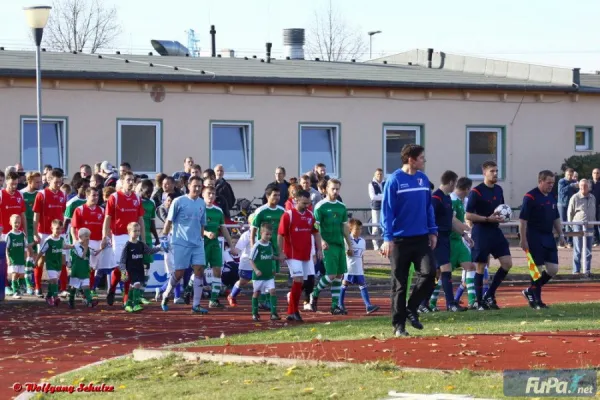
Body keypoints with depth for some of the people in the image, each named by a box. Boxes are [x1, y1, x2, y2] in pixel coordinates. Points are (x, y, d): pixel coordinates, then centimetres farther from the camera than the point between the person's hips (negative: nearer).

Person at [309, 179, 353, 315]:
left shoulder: (342, 207, 13)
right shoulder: (321, 206, -6)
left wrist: (349, 245, 16)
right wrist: (321, 241, -24)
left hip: (340, 244, 6)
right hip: (328, 245, -6)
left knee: (339, 274, 5)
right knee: (331, 275, -12)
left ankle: (336, 305, 9)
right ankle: (314, 294, 11)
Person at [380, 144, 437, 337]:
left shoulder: (423, 179, 7)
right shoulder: (395, 180, -9)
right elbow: (386, 210, -10)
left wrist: (433, 231, 10)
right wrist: (388, 238, -15)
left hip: (421, 238, 4)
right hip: (400, 239, -4)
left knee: (429, 272, -11)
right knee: (399, 283, 2)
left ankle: (411, 308, 10)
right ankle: (399, 325, 11)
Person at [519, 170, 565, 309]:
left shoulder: (552, 197, 12)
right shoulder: (530, 197, -11)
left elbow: (556, 218, 22)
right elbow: (523, 219, -14)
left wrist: (561, 234, 13)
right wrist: (523, 240, -17)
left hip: (549, 238, 8)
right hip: (535, 239, -8)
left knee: (553, 269, 4)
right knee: (538, 269, -5)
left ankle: (531, 291, 19)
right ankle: (536, 300, 6)